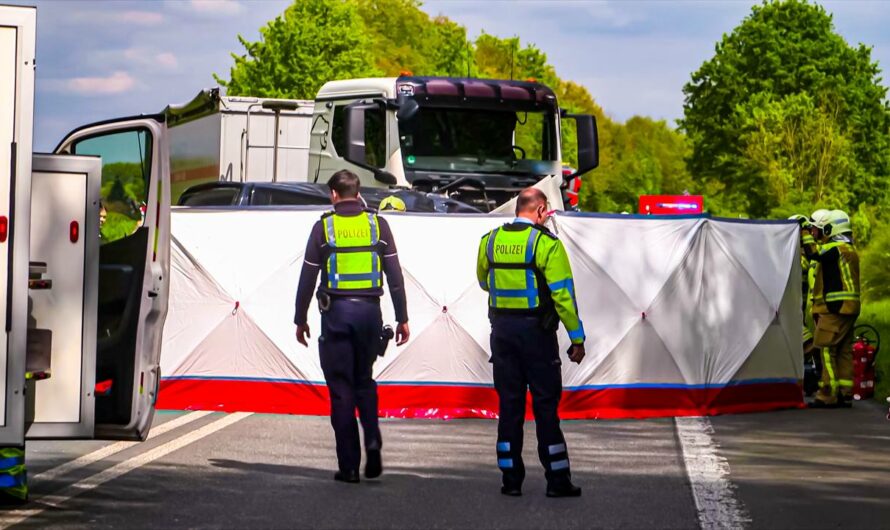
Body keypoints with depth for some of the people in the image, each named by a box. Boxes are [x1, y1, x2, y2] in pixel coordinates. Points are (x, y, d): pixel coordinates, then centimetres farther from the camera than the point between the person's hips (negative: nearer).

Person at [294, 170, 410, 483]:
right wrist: (402, 319, 7)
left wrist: (300, 319, 10)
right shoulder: (377, 225, 4)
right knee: (364, 381, 19)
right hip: (369, 311, 2)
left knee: (341, 389, 3)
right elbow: (394, 276, 2)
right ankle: (373, 441, -5)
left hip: (336, 312, -2)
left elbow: (308, 277, 1)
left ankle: (349, 465, 1)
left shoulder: (324, 227, -1)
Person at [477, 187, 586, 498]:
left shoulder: (490, 241, 4)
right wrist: (577, 338, -9)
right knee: (546, 405, 1)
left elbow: (483, 282, 20)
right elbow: (563, 294, -13)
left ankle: (511, 479, 8)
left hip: (502, 330, 4)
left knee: (509, 404, 9)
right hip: (536, 330, -4)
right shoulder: (546, 244, -11)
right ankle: (557, 480, 3)